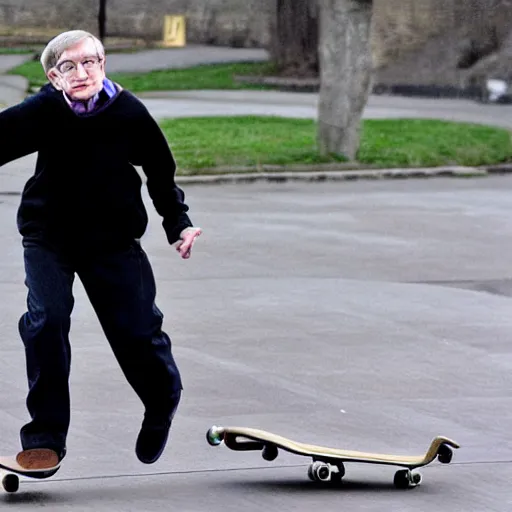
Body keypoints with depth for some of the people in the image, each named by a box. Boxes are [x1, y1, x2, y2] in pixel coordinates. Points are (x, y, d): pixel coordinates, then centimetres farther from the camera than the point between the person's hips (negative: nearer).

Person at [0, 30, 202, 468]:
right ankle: (46, 436, -10)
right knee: (46, 320, -19)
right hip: (48, 237, -1)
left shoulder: (128, 112, -14)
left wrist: (178, 224, 1)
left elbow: (160, 169, 1)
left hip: (113, 238, 1)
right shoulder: (41, 112, -18)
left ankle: (163, 400, 34)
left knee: (137, 328, 0)